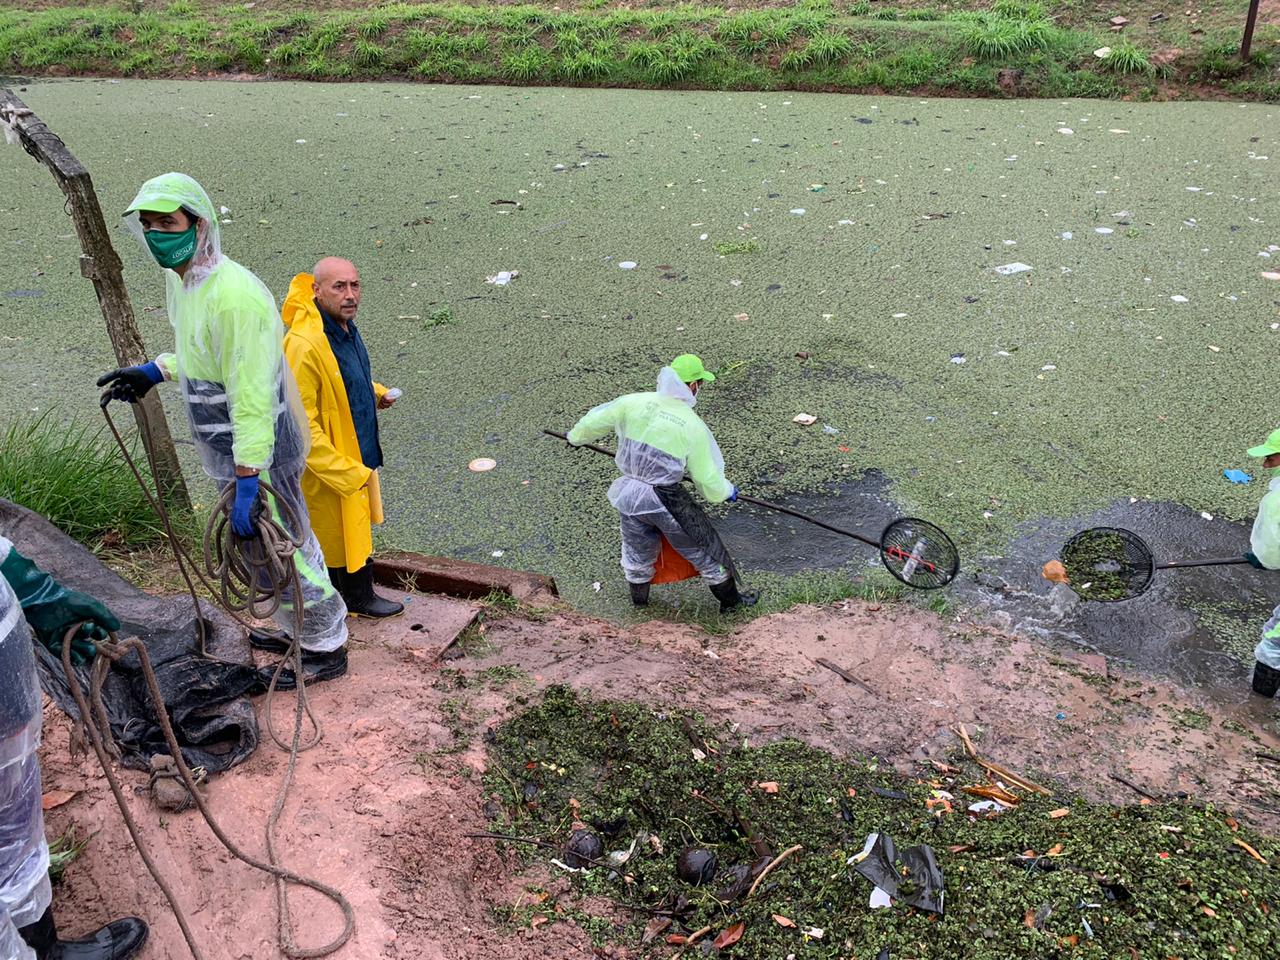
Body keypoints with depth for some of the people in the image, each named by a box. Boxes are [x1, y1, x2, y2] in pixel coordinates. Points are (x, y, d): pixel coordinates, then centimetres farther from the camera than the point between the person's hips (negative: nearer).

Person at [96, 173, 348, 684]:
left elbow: (252, 400, -29)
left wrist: (246, 483, -28)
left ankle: (326, 648, 24)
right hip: (231, 454, 10)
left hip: (259, 454, -10)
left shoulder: (233, 296, -28)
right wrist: (155, 371, 13)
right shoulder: (182, 279, 4)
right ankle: (295, 627, 43)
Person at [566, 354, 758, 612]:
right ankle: (730, 599, 35)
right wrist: (726, 491, 12)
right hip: (666, 501, -4)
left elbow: (593, 422, 3)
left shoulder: (634, 402, -8)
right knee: (701, 547, 17)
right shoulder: (693, 425, -16)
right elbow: (707, 478, -9)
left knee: (637, 548, 28)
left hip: (629, 493, 4)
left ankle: (639, 598, 51)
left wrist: (576, 436, 26)